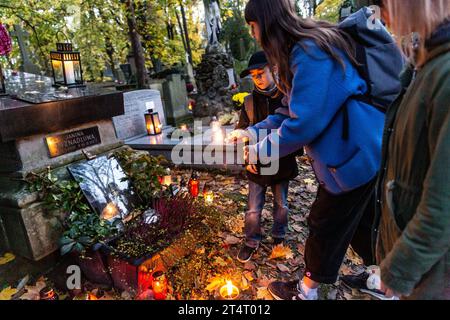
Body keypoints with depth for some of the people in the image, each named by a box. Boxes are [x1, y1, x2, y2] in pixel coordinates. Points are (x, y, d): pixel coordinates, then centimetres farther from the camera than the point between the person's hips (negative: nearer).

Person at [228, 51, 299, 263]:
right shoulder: (250, 101, 0)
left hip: (282, 163, -1)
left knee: (281, 205, 16)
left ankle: (278, 237, 38)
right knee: (253, 209, 7)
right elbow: (241, 131, 6)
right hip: (257, 165, 1)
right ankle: (252, 242, 27)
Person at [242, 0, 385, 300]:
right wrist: (252, 131, 12)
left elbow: (304, 123, -28)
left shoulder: (310, 52, -23)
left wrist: (259, 151, -13)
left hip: (352, 155, -9)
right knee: (362, 220, 22)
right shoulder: (302, 49, 9)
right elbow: (293, 112, 15)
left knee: (326, 226, 8)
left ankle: (306, 290, 31)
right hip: (355, 151, 9)